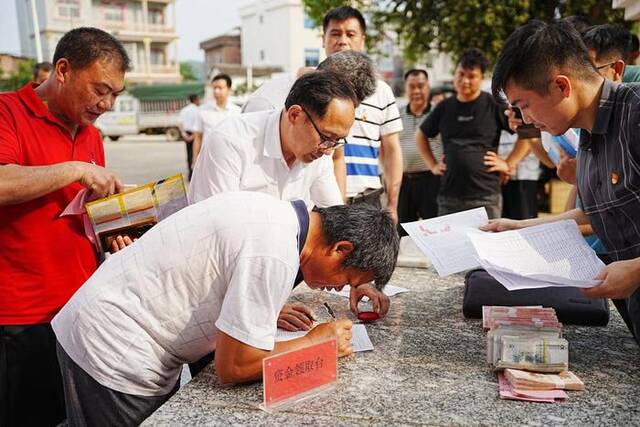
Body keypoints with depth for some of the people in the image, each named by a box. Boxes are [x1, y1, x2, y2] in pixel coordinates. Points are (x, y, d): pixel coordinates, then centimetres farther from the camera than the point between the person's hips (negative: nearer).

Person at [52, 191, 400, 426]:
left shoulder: (275, 212, 0)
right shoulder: (274, 256, -29)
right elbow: (234, 367, -24)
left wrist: (268, 310, 1)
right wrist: (316, 342, -11)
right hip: (115, 354, -9)